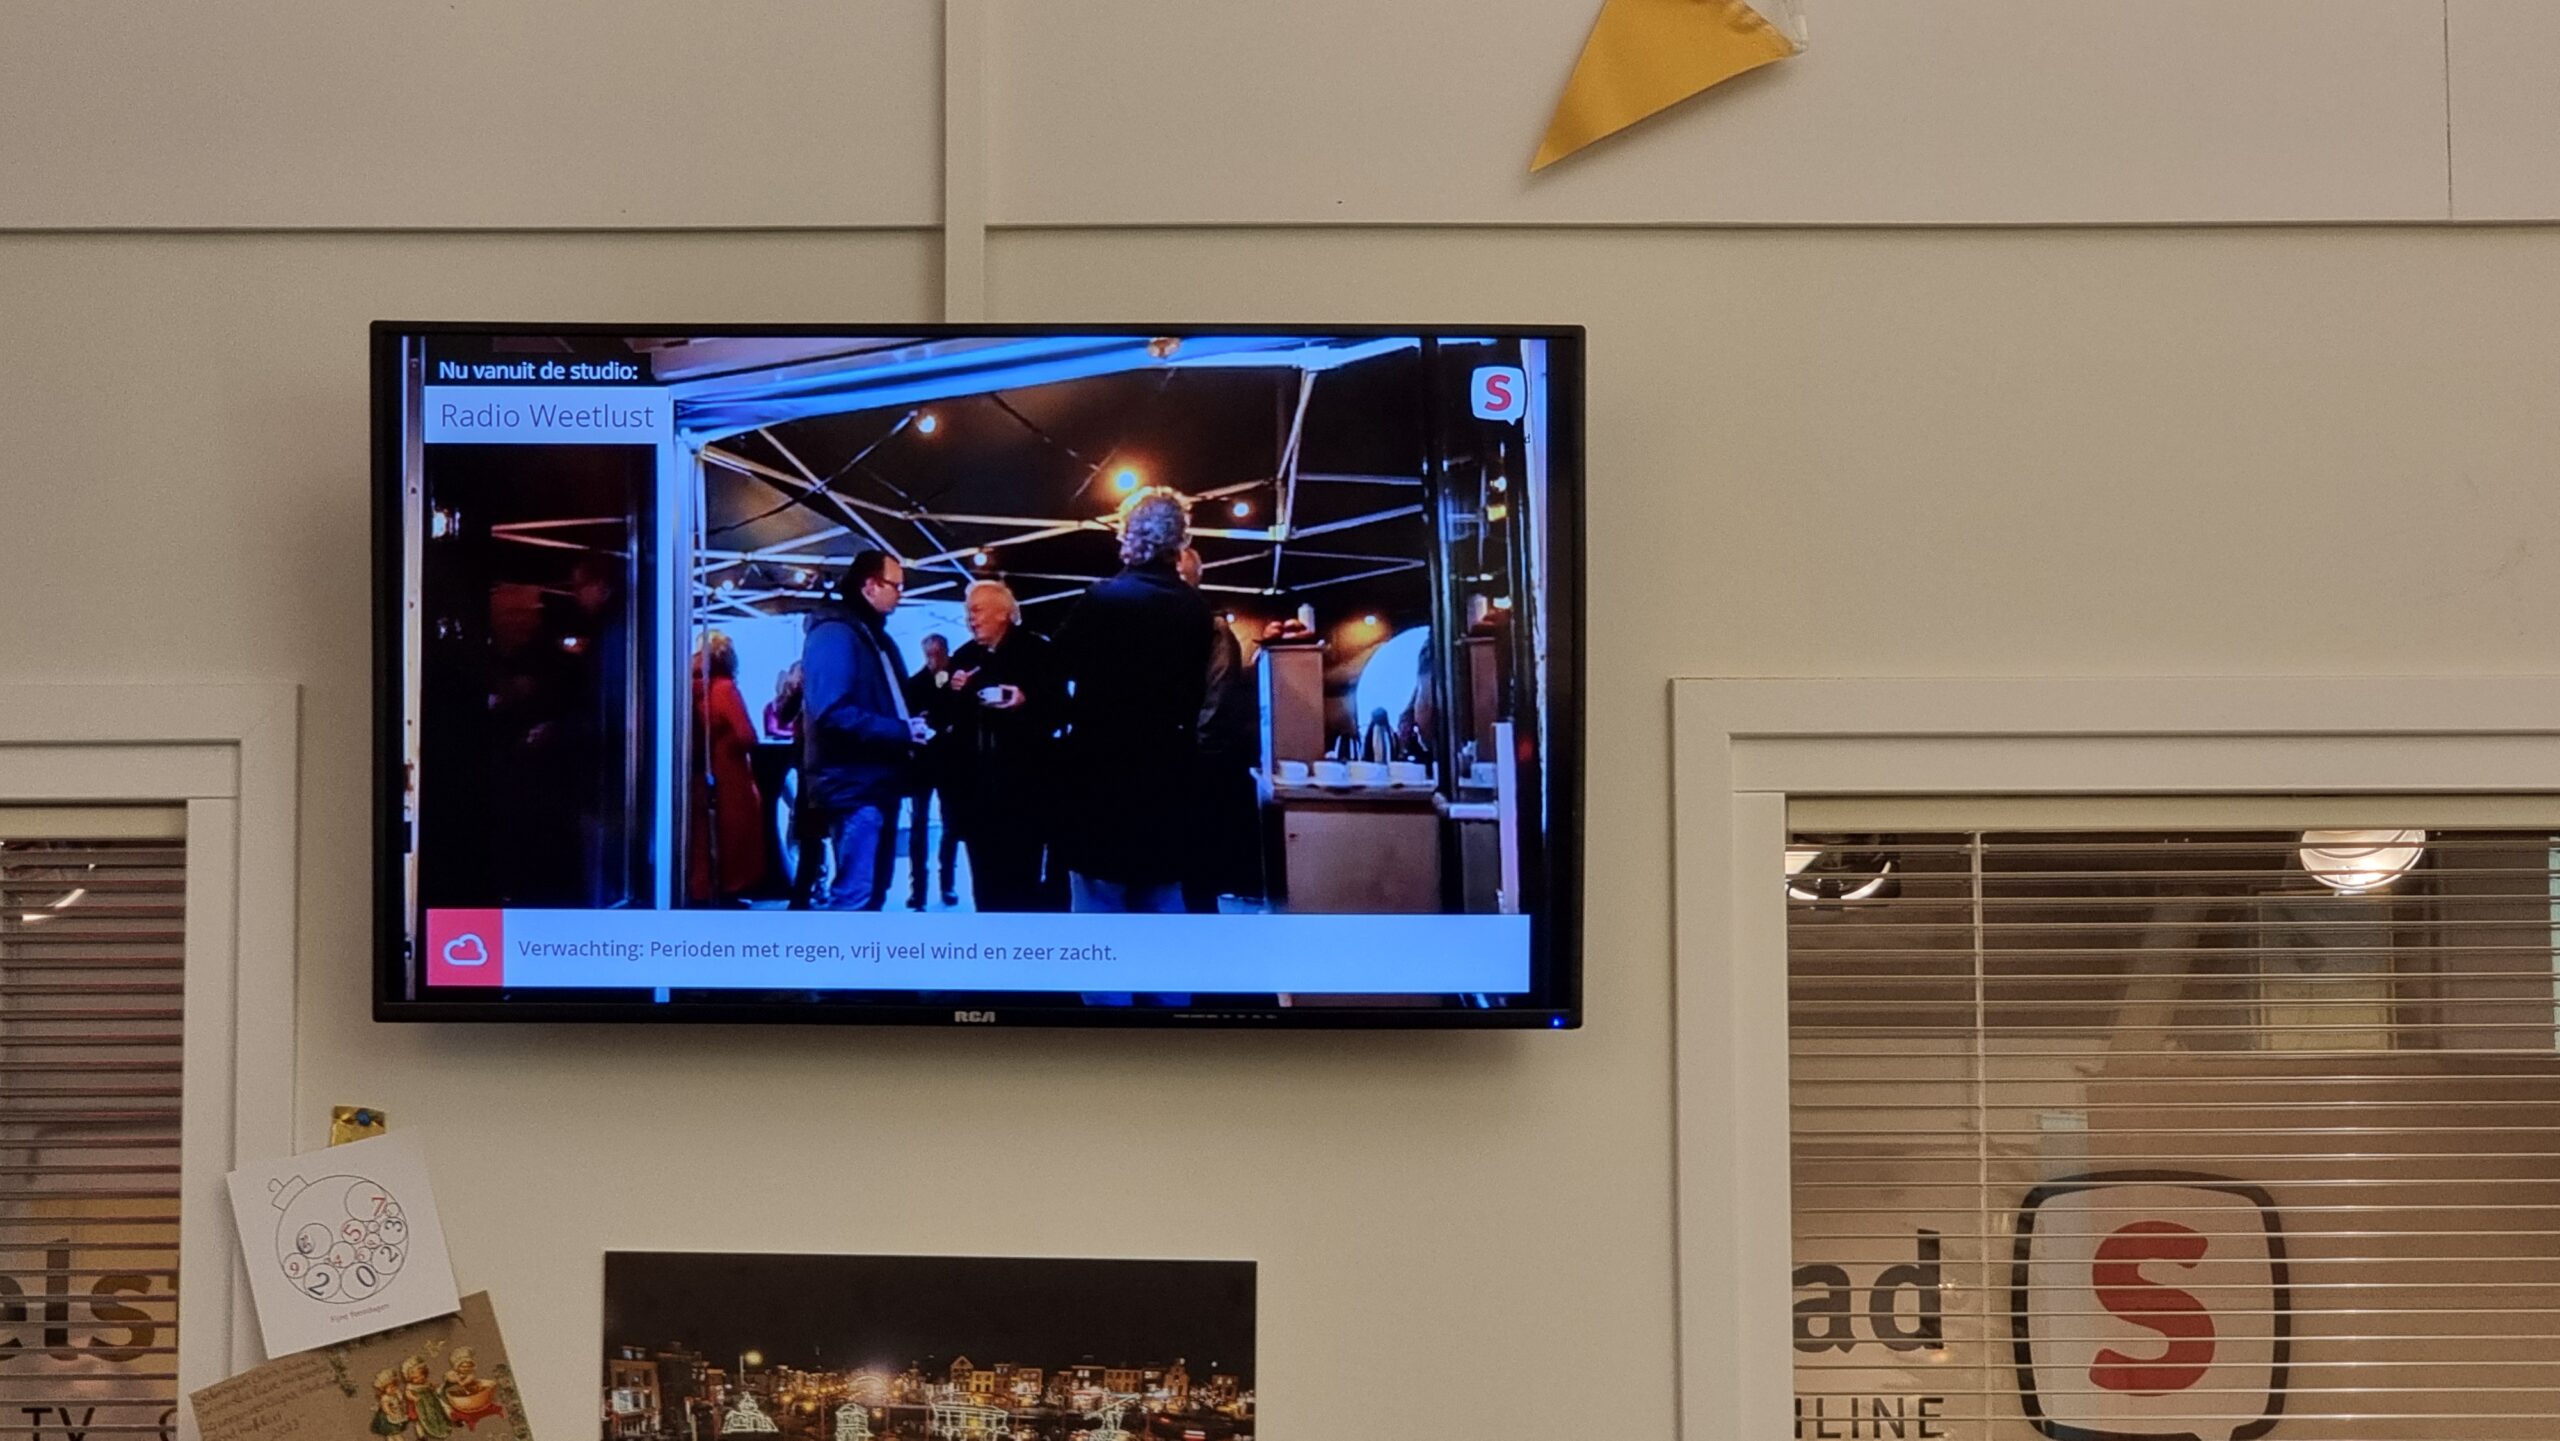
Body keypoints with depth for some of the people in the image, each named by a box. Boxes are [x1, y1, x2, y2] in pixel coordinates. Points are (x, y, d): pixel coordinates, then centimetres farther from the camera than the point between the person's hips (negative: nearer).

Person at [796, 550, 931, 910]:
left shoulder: (876, 637, 19)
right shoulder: (834, 634, -13)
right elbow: (833, 713, -24)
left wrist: (911, 727, 5)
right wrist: (901, 732, -21)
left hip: (877, 783, 10)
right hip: (853, 783, -10)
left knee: (872, 889, 13)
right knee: (855, 894, -11)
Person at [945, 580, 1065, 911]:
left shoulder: (1037, 650, 0)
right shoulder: (964, 657, 15)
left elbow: (1059, 706, -4)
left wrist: (1026, 701, -21)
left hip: (1024, 782, -5)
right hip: (978, 784, 5)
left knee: (1026, 877, -5)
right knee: (986, 880, 6)